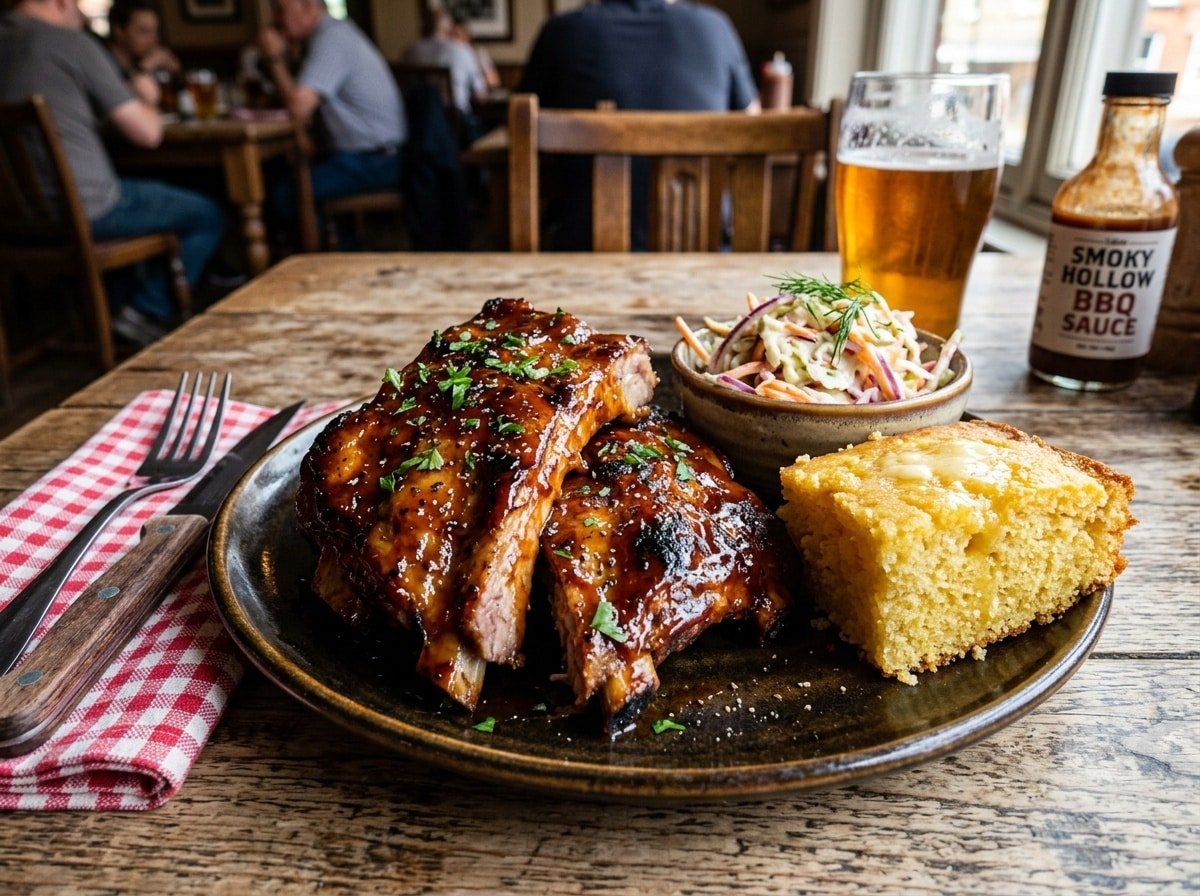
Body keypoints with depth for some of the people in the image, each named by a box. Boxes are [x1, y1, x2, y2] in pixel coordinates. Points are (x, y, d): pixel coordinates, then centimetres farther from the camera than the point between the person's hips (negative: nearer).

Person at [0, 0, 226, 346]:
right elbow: (148, 133, -9)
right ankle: (148, 313, 6)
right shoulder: (73, 43, -11)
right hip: (83, 211, -8)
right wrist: (145, 98, 12)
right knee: (208, 216, 8)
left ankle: (119, 305, 31)